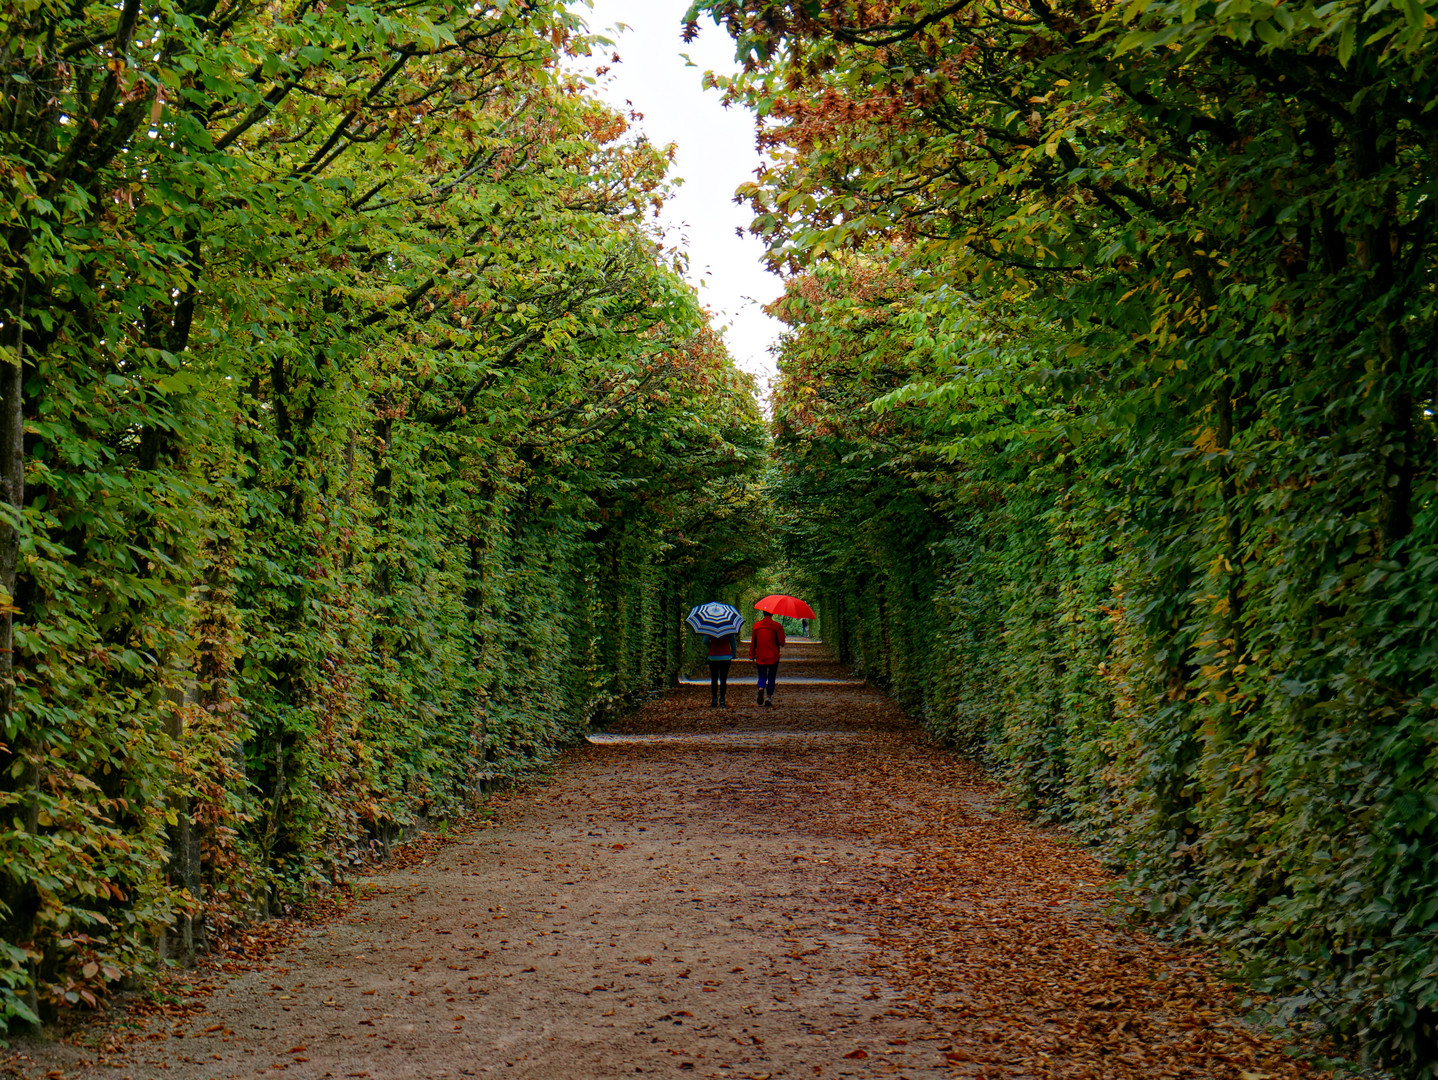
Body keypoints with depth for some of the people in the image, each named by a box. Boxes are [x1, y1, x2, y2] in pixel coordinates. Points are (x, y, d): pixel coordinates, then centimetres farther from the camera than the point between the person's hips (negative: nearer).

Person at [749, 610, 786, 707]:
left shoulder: (756, 625, 3)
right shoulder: (776, 626, -5)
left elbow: (753, 642, 6)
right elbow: (782, 643, -6)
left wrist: (752, 657, 12)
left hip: (760, 657, 2)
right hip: (773, 657, -2)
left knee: (762, 677, 8)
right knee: (771, 678, 9)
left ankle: (761, 689, -22)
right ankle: (769, 697, 3)